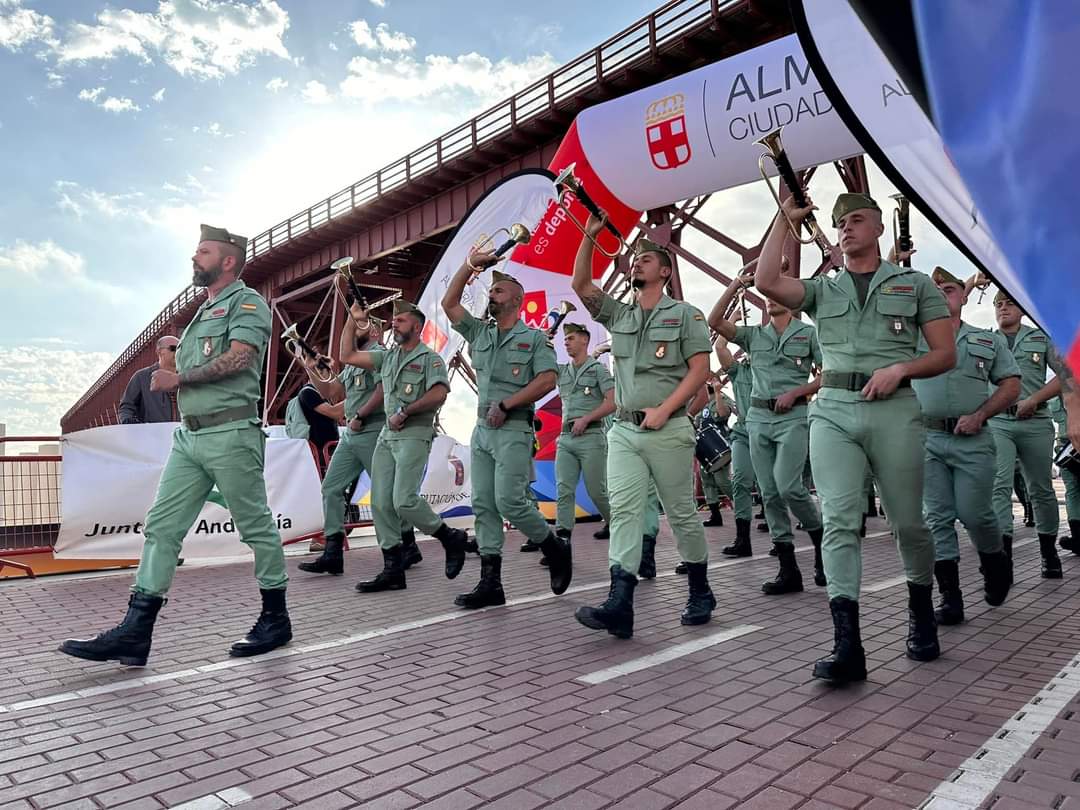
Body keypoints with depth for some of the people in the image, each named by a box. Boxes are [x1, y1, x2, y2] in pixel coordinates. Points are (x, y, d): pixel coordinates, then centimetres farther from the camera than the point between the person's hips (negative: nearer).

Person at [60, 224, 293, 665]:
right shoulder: (203, 311, 25)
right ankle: (134, 634, 3)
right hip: (189, 435, 9)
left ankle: (276, 621, 13)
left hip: (230, 434, -9)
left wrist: (178, 379, -10)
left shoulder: (246, 302, -2)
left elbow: (237, 358, -17)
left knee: (256, 527, 0)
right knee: (161, 526, 1)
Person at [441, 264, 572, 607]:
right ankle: (490, 583, 6)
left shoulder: (535, 338, 1)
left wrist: (505, 404, -14)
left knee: (509, 502, -15)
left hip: (513, 429, -6)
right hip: (482, 428, 7)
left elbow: (548, 380, -11)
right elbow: (449, 304, 17)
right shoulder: (480, 332, 18)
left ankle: (556, 549, 10)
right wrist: (470, 265, 14)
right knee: (483, 506, 2)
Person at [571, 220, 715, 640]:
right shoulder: (618, 315, 17)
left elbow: (700, 369, -5)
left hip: (668, 430, -4)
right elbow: (581, 284, 8)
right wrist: (590, 236, -2)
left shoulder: (684, 314, 3)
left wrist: (663, 409, -14)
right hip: (623, 430, 4)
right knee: (624, 511, -7)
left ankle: (700, 593, 22)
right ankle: (619, 605, -12)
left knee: (681, 514, 4)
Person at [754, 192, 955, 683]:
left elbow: (946, 354, 8)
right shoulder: (822, 289, 16)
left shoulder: (915, 284, 13)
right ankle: (847, 643, -12)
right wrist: (786, 219, 5)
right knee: (839, 519, -10)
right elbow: (766, 282, -3)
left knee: (907, 521, 7)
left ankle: (921, 612, 33)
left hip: (894, 409, 0)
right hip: (833, 409, 1)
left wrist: (900, 368, -11)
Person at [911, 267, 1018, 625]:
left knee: (974, 513, -2)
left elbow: (1011, 385, 8)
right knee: (937, 517, -1)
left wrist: (980, 414, -6)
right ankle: (949, 597, 4)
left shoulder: (988, 340, 13)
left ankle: (995, 565, 31)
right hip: (927, 437, 1)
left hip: (972, 440, 0)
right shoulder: (915, 337, 13)